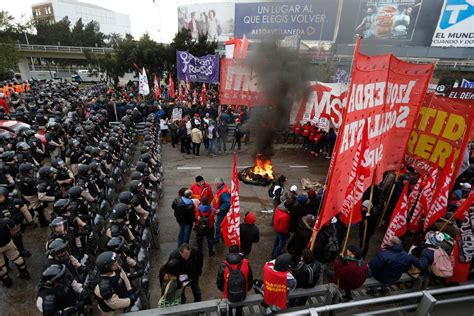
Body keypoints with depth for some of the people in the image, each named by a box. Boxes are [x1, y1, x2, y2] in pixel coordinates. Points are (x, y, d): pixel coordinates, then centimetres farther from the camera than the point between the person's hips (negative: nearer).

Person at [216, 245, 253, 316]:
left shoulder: (223, 266, -25)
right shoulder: (246, 264, -23)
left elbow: (219, 283, -12)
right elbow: (250, 280, -7)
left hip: (229, 297, -1)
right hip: (242, 296, 1)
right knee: (239, 310, 35)